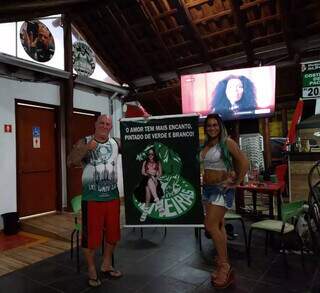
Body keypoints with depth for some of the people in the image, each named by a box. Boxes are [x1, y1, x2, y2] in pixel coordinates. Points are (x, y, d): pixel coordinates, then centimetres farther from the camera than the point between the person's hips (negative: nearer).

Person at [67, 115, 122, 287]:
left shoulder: (116, 143, 5)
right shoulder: (84, 142, -3)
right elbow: (71, 162, -13)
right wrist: (87, 149, -24)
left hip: (112, 196, 4)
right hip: (92, 197, -4)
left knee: (113, 233, 15)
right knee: (91, 234, 5)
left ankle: (106, 266, 37)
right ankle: (91, 270, 27)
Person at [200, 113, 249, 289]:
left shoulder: (227, 142, -11)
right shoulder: (205, 145, 8)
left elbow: (244, 163, -14)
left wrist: (236, 183, -10)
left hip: (222, 188, -7)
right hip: (207, 188, 7)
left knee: (211, 225, -12)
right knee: (218, 225, 13)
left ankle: (224, 265, 4)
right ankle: (224, 264, 25)